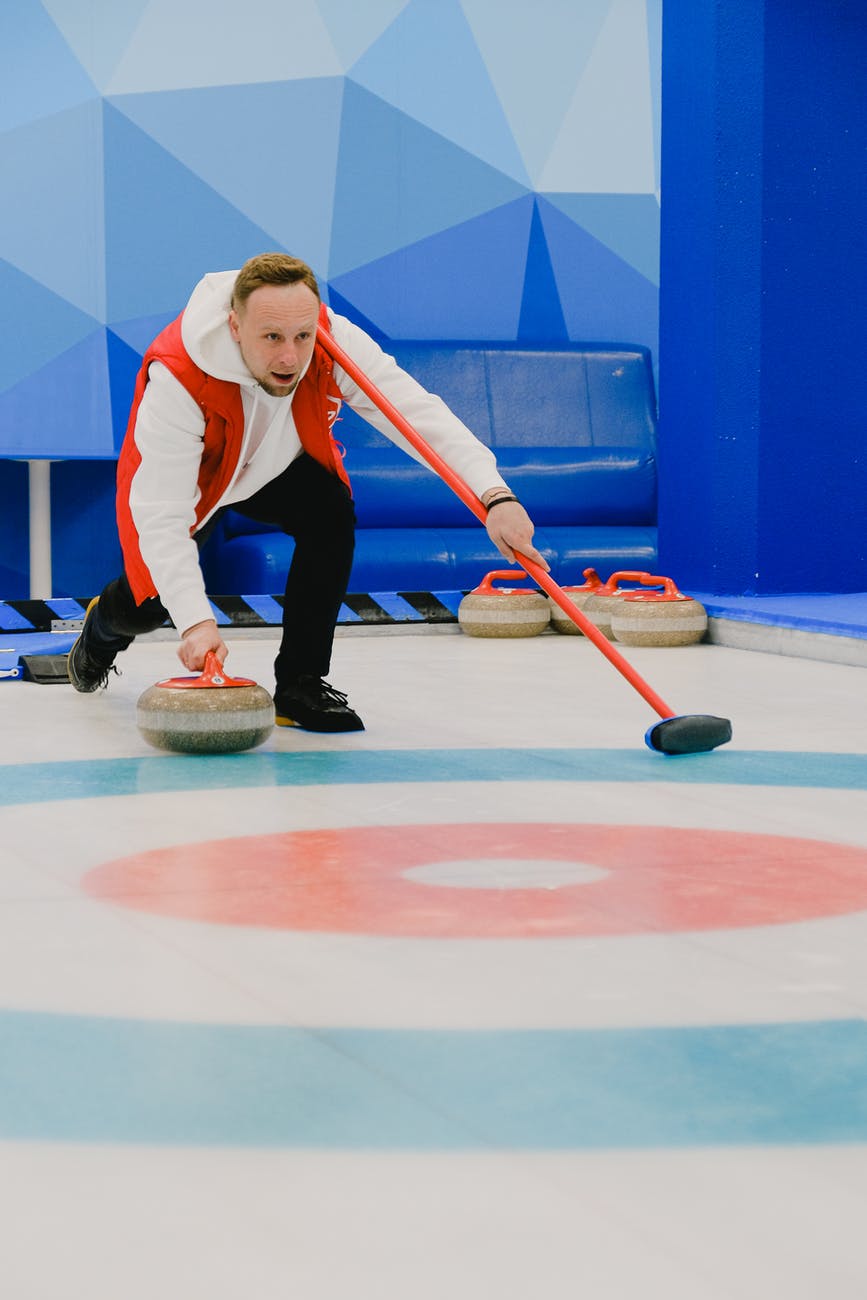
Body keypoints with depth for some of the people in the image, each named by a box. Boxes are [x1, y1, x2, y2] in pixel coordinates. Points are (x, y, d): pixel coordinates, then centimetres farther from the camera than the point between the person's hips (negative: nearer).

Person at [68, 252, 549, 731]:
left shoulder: (335, 343, -33)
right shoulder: (177, 378, -42)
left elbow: (418, 413, -40)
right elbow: (161, 515, -43)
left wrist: (495, 496, -56)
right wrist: (196, 622, -53)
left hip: (278, 465, 2)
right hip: (183, 474, -2)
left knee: (330, 512, -26)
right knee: (150, 606, -7)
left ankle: (300, 684, -14)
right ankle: (106, 624, 34)